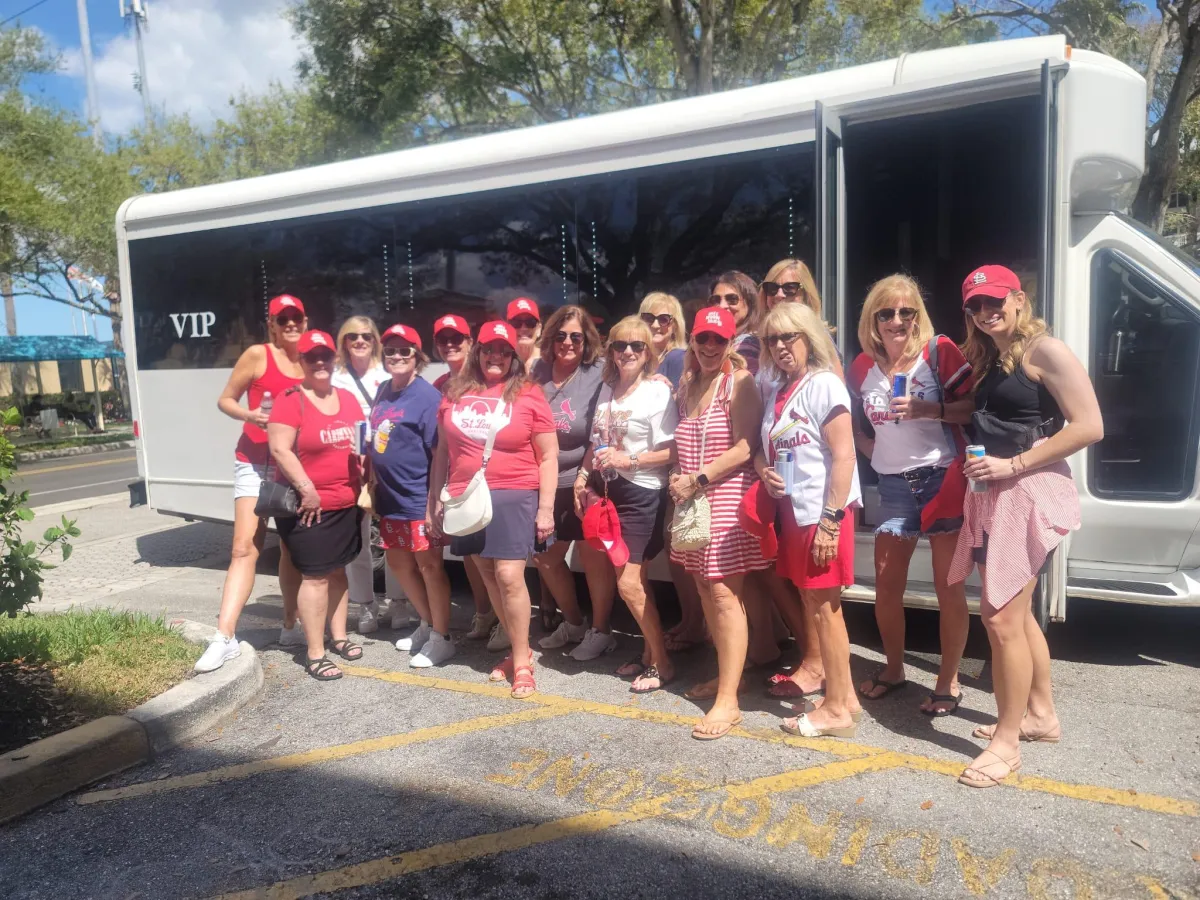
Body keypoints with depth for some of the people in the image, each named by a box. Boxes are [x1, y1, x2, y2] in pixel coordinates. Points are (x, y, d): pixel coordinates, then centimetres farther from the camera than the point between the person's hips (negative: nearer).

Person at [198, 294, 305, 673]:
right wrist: (250, 415, -21)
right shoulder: (258, 355, -6)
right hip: (255, 462, -4)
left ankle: (290, 626, 24)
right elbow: (225, 400, -2)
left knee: (292, 548, 12)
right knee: (245, 547, -11)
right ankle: (224, 637, -10)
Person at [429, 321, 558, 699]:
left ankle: (522, 662, 6)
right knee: (489, 577, 9)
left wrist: (546, 507, -6)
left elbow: (548, 457, -1)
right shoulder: (455, 394, 9)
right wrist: (435, 500, 14)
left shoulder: (528, 395, -1)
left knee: (509, 576, -9)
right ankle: (519, 649, 24)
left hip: (513, 496, -4)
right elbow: (443, 451, 15)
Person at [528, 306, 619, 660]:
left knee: (593, 556, 6)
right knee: (545, 556, 15)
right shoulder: (538, 371, 5)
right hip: (546, 484, 5)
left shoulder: (598, 375, -7)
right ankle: (573, 622, 35)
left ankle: (600, 630, 24)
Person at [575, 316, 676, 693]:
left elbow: (671, 452, -15)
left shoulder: (658, 392, -11)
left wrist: (629, 461, -21)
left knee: (629, 584, -6)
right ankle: (650, 653, 27)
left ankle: (662, 663, 11)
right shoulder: (607, 389, 10)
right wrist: (583, 476, 7)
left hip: (642, 495, -6)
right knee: (636, 582, 13)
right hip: (609, 492, 7)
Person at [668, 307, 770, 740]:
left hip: (727, 497, -8)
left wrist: (697, 480, -16)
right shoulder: (688, 386, 14)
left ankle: (728, 701, -4)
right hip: (693, 501, 8)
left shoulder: (739, 382, -8)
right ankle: (727, 674, 29)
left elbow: (744, 449, -16)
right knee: (706, 591, 13)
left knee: (724, 594, -8)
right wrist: (678, 477, 4)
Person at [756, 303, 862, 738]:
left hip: (824, 513, -8)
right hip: (793, 511, 8)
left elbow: (844, 456, -17)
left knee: (824, 609, 1)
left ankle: (837, 709, 15)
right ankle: (844, 696, 27)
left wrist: (831, 520, -20)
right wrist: (765, 472, -3)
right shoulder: (776, 391, 11)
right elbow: (764, 449, 20)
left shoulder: (824, 384, -12)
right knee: (814, 606, 14)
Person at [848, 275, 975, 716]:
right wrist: (873, 451, 7)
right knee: (886, 585, 10)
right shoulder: (863, 367, 5)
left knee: (948, 586, 4)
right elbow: (854, 422, 18)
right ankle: (893, 668, 31)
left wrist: (926, 409, -22)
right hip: (894, 485, 4)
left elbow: (974, 407, -11)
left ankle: (948, 681, 19)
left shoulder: (939, 351, -7)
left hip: (942, 478, -4)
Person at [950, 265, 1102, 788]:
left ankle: (1007, 741, 8)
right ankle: (1041, 714, 36)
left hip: (1029, 494, -9)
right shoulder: (985, 359, 14)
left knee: (1002, 619, -7)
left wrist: (1013, 465, -20)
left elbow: (1089, 426, -17)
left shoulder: (1045, 351, -11)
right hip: (990, 496, 9)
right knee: (1016, 614, 19)